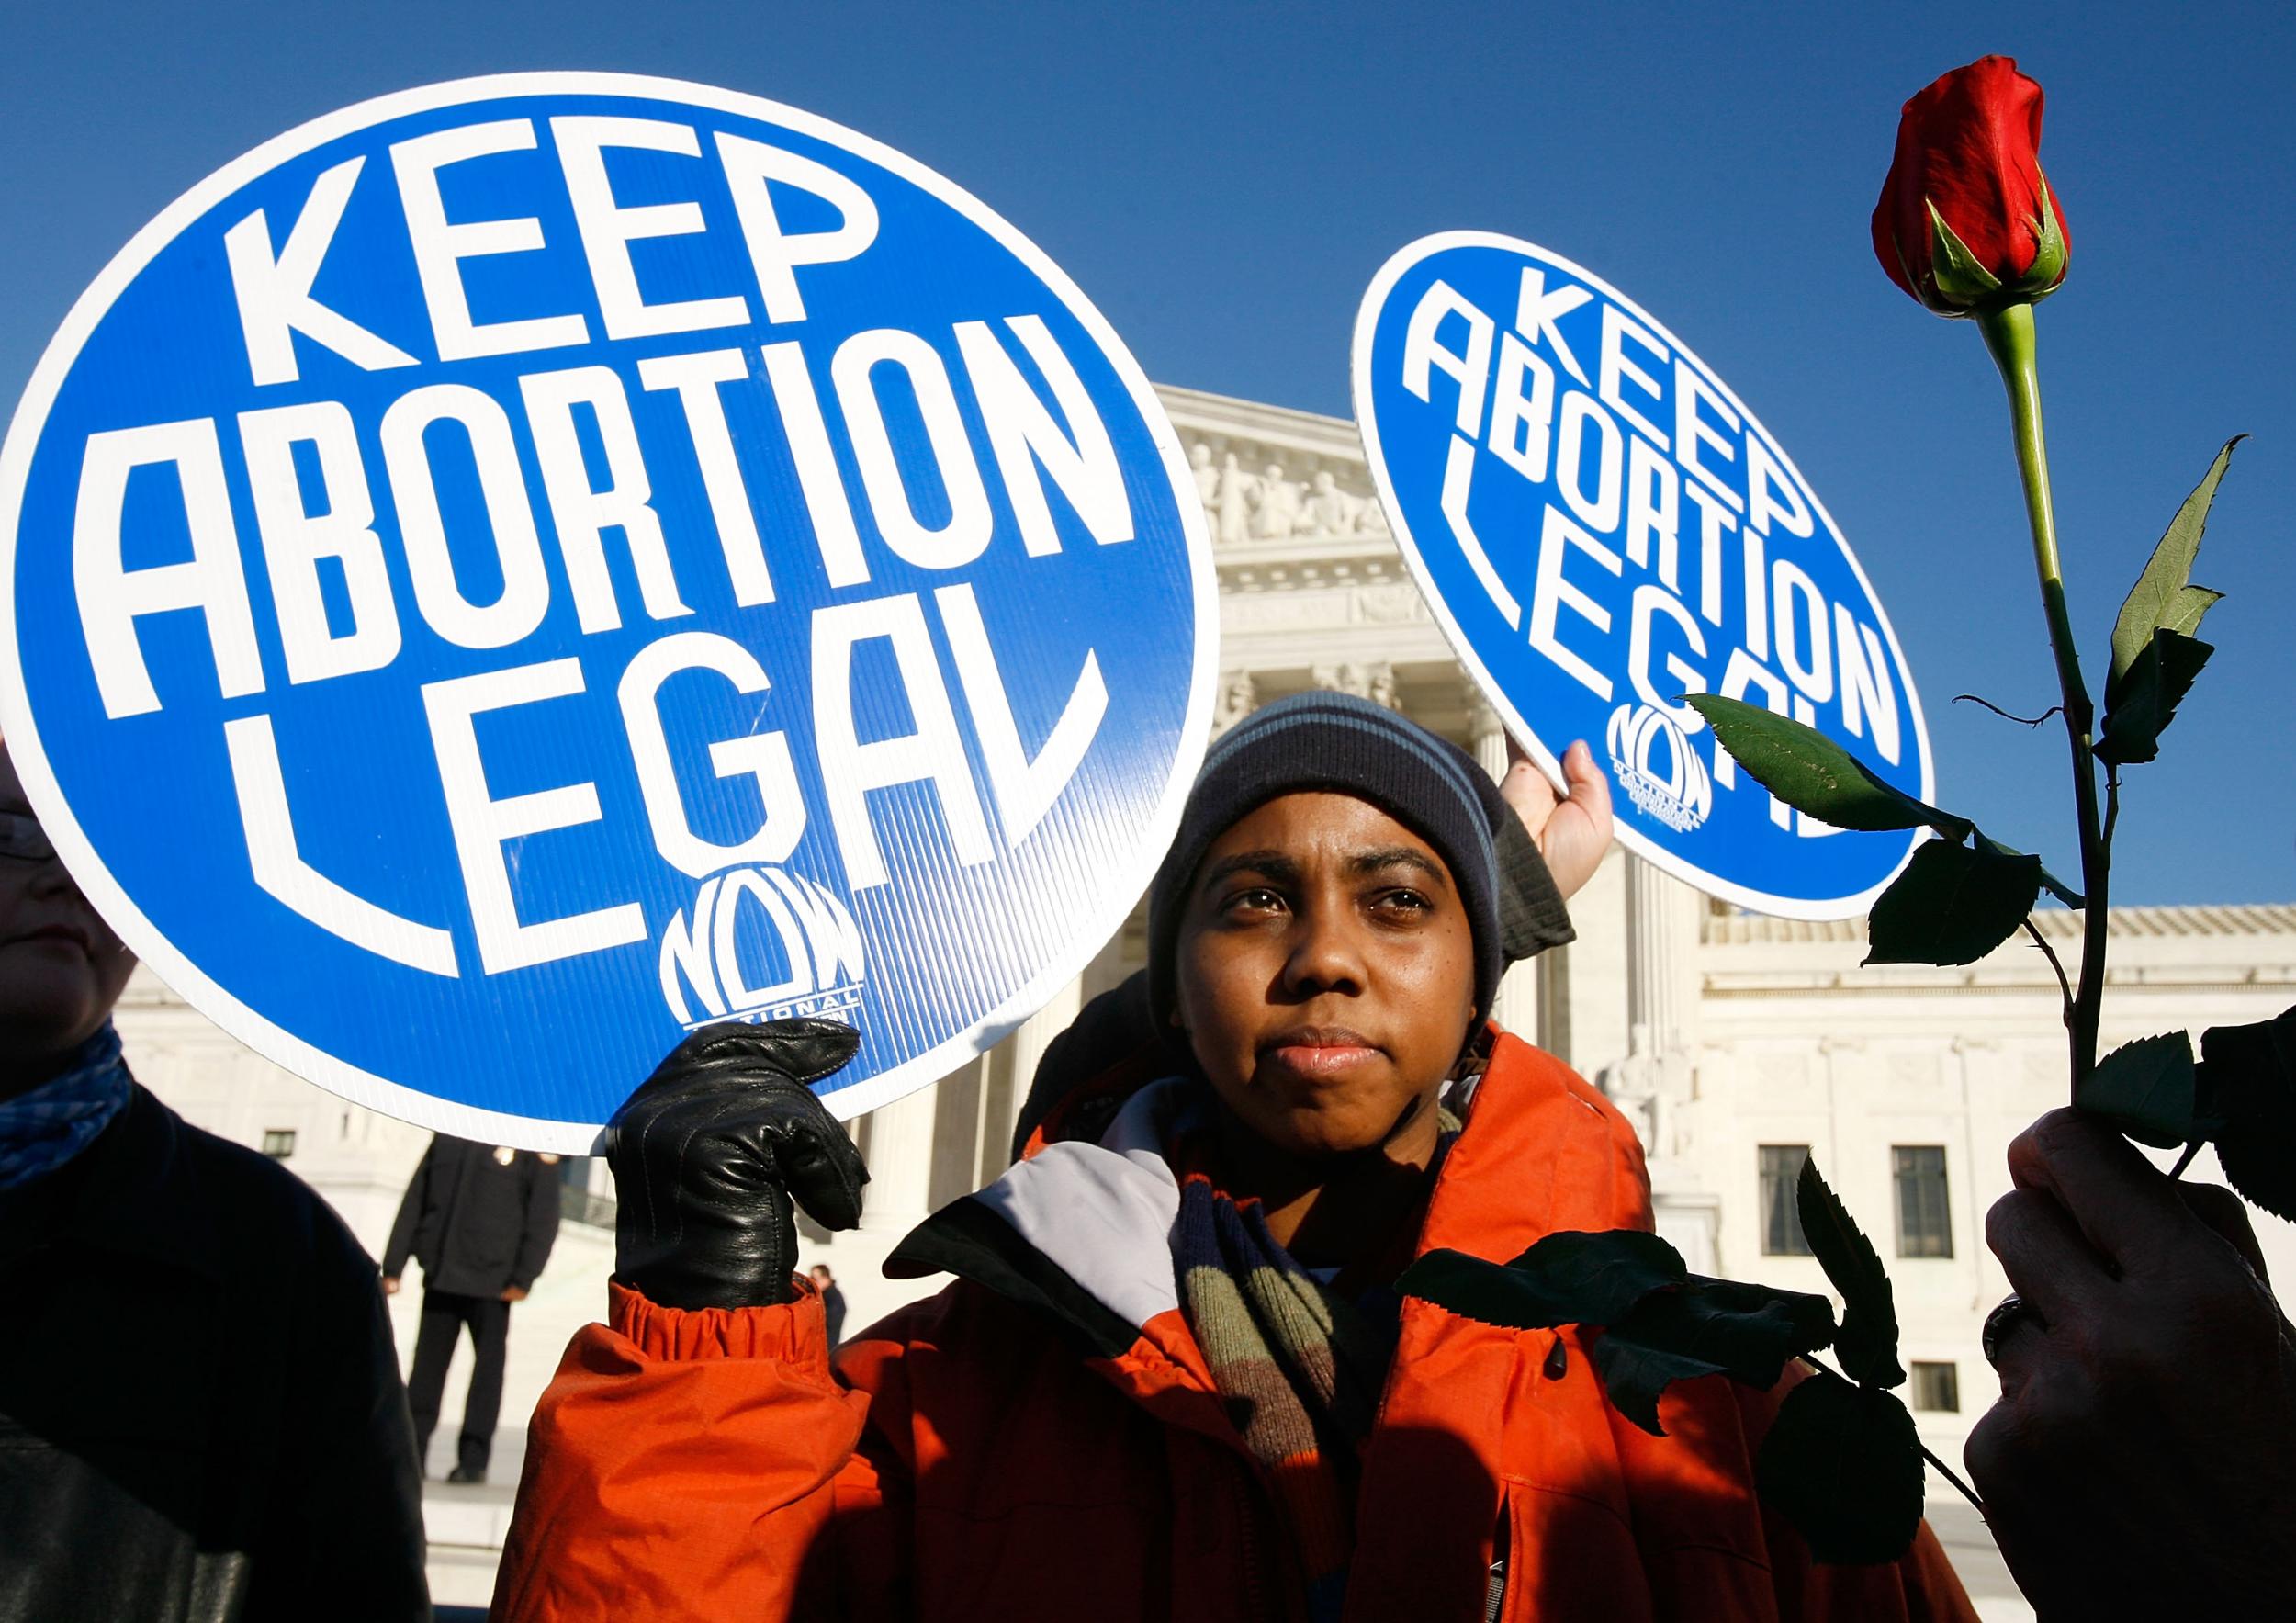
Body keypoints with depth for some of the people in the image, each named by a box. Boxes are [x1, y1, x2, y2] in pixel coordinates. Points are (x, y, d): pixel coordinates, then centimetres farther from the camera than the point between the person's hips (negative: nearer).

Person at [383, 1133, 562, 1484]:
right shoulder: (448, 1135, 11)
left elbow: (544, 1216, -6)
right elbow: (415, 1201, 12)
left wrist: (523, 1278, -13)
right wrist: (393, 1265, 6)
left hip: (490, 1282, -4)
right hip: (439, 1274, 4)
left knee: (487, 1367, 2)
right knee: (427, 1366, 6)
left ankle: (473, 1461, 9)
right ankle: (410, 1452, 15)